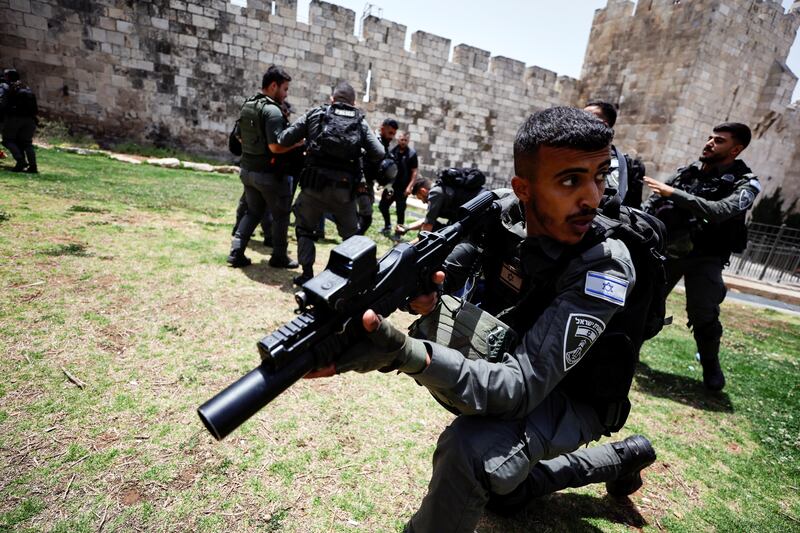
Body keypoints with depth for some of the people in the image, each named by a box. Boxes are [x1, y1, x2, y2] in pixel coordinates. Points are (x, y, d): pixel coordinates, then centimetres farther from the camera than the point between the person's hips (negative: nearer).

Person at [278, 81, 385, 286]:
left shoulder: (315, 114, 7)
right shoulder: (360, 122, 9)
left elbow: (284, 139, 2)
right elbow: (378, 153, 1)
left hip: (314, 185, 0)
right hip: (344, 190, 1)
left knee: (304, 228, 18)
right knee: (351, 234, 17)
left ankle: (307, 274, 15)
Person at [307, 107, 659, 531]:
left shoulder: (604, 266, -33)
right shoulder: (504, 210, -17)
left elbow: (520, 387, -41)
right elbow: (447, 267, -7)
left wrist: (406, 354, -58)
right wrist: (424, 291, -32)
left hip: (571, 398, -6)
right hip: (511, 361, 6)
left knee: (469, 449, -36)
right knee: (503, 495, 26)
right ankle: (623, 458, 40)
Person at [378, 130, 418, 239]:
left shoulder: (412, 153, -6)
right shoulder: (392, 151, 4)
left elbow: (414, 172, -8)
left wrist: (409, 186, -16)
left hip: (403, 187, -4)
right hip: (390, 185, 4)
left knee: (400, 210, 2)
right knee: (382, 206, 10)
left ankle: (398, 232, 14)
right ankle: (387, 226, 31)